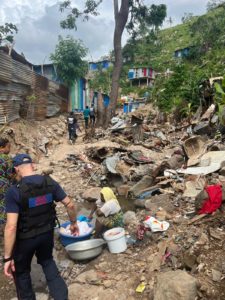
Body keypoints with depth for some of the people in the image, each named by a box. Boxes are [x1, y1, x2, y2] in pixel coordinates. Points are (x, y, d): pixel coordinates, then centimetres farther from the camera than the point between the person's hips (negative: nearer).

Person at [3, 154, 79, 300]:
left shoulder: (15, 191, -23)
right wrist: (74, 223, 11)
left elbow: (11, 227, -25)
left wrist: (7, 257, -16)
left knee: (21, 271, 24)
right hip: (47, 233, 4)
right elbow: (70, 205, -6)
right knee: (47, 261, 31)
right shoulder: (50, 183, -11)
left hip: (25, 238, -4)